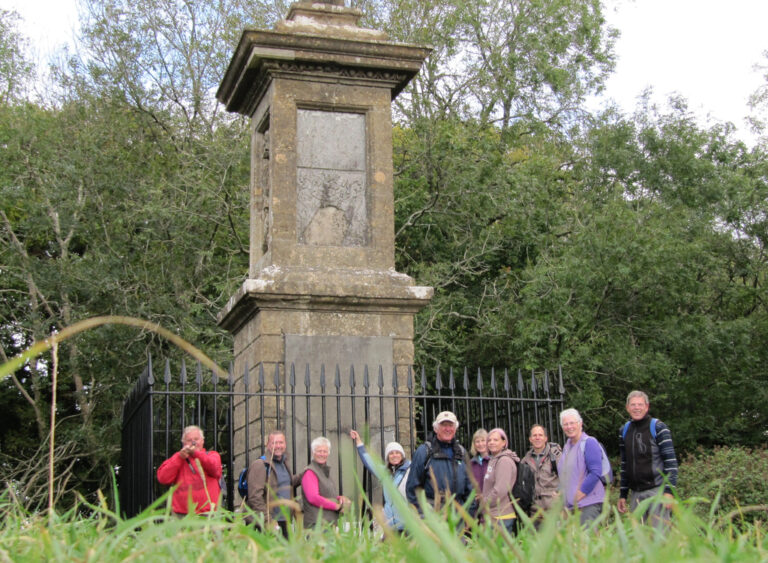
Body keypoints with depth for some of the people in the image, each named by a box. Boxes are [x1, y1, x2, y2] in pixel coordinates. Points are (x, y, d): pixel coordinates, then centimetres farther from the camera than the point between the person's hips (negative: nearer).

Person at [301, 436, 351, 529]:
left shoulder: (325, 471, 20)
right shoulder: (310, 472, -8)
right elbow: (313, 498, -18)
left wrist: (339, 498, 3)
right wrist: (336, 506, -12)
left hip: (330, 522, 8)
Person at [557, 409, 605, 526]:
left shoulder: (589, 443, -7)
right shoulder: (567, 446, 18)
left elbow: (595, 472, -15)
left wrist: (579, 495, -15)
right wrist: (562, 496, 12)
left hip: (588, 503, -8)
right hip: (570, 505, 8)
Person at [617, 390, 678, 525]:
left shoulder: (658, 427, -3)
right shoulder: (624, 431, 13)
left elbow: (671, 461, -7)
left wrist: (669, 491, -16)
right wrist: (622, 495, 16)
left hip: (657, 490, -5)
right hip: (636, 494, 5)